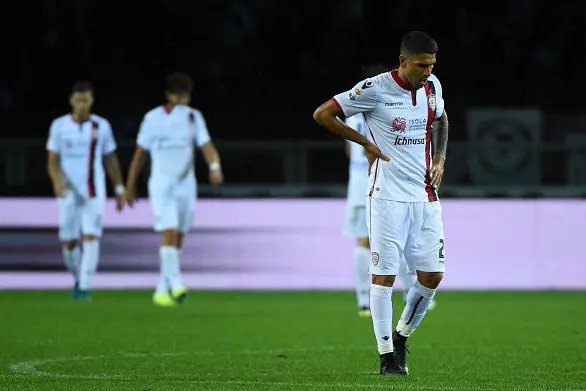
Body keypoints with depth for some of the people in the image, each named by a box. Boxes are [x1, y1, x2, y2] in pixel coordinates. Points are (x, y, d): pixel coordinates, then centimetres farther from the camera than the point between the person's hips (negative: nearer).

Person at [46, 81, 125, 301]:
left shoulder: (101, 126, 2)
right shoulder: (59, 126, 1)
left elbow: (111, 160, 10)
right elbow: (52, 161, -1)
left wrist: (120, 190, 8)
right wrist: (57, 181, -21)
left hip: (94, 194, -1)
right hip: (68, 193, 1)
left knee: (91, 238, -14)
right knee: (69, 242, 2)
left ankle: (84, 288, -13)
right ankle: (78, 279, 28)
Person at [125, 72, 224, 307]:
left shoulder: (194, 117, 5)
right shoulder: (153, 118, -1)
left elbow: (206, 146, -8)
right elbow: (140, 154, 4)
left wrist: (215, 167, -28)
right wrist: (130, 187, 6)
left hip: (186, 185, 4)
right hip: (161, 184, -4)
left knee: (177, 241, 7)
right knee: (169, 233, -18)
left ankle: (162, 290, 16)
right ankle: (176, 285, -27)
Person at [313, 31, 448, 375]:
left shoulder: (432, 86, 6)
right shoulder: (375, 89, -11)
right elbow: (322, 114, -7)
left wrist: (440, 157, 12)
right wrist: (367, 143, -6)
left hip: (425, 197, 5)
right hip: (388, 196, -5)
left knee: (433, 275, 1)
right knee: (384, 275, -4)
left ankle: (402, 337, 22)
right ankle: (387, 355, 3)